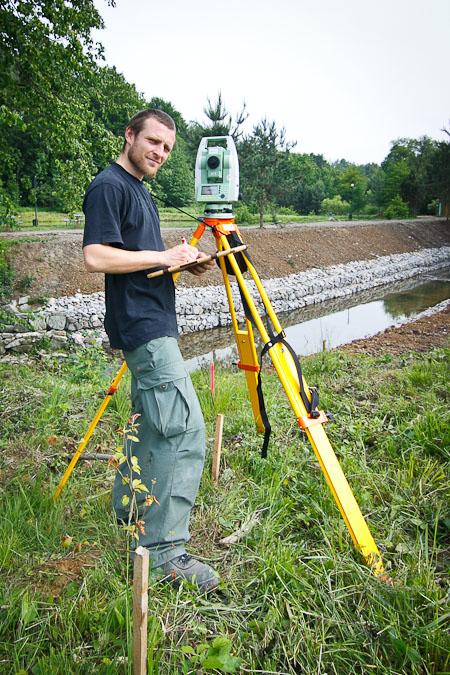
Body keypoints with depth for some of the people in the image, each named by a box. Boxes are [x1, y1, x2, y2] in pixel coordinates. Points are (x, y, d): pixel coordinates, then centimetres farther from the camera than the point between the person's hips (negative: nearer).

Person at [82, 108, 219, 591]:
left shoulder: (139, 190, 21)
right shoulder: (108, 186, -9)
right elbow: (96, 256, -20)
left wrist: (184, 263, 8)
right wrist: (163, 256, -16)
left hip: (153, 323, 11)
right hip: (142, 326, -11)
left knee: (153, 421, 18)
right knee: (184, 429, -13)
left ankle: (130, 508, 34)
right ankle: (163, 551, -5)